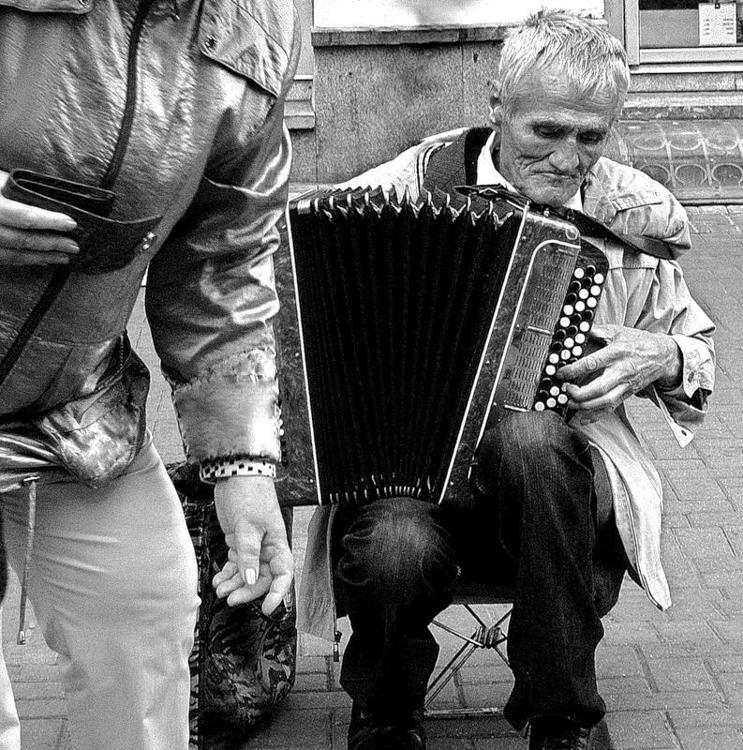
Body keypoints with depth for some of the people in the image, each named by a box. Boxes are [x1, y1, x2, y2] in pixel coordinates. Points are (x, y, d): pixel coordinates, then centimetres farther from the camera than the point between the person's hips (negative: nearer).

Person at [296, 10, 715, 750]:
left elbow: (701, 355, 18)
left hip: (552, 472, 1)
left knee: (527, 437, -36)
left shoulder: (631, 216, 4)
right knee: (396, 549, -35)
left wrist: (662, 357, -5)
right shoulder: (419, 179, -3)